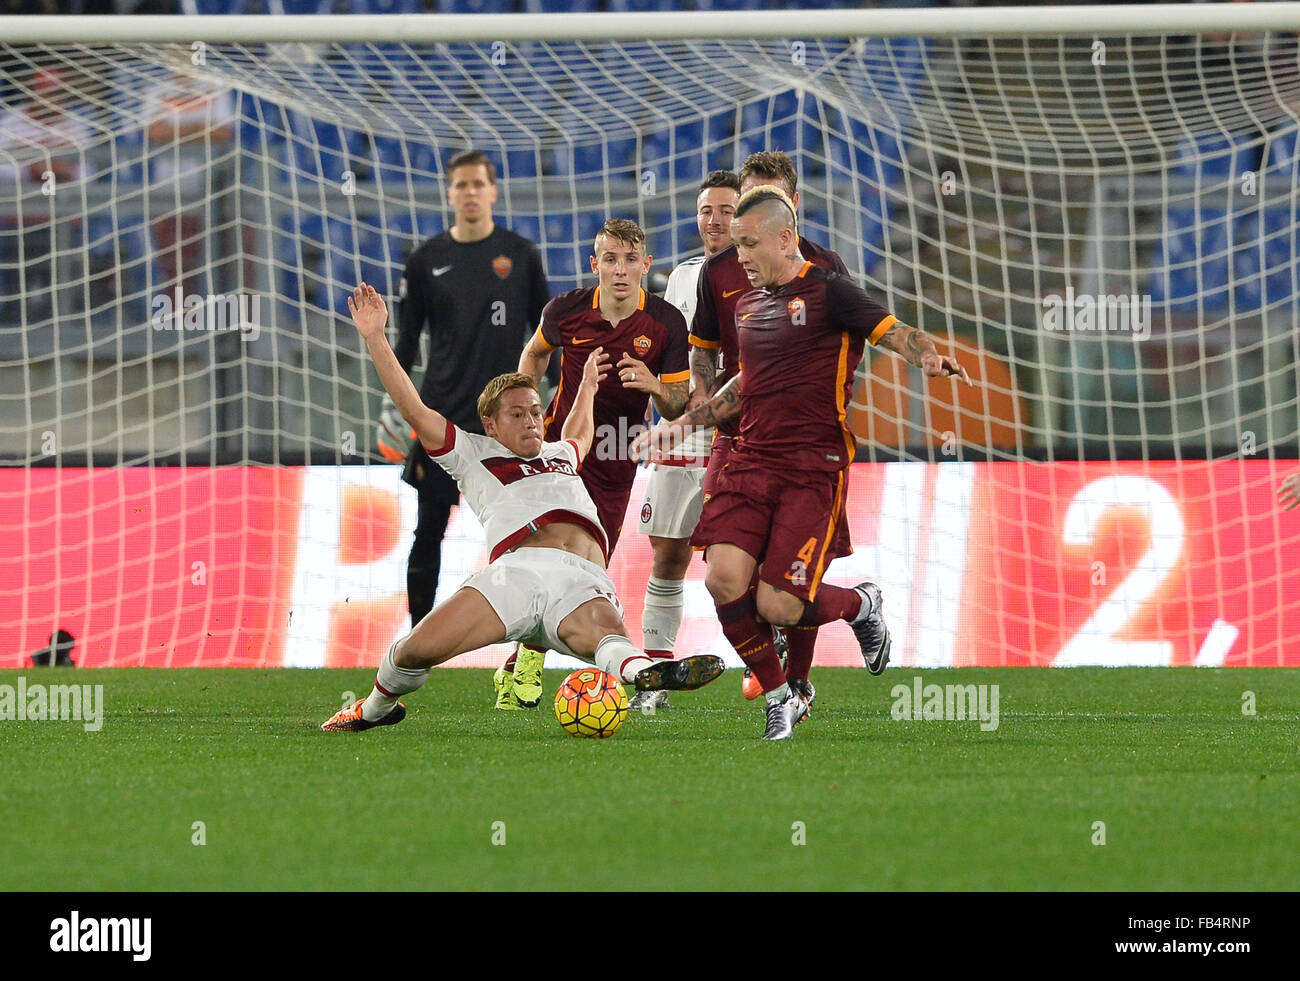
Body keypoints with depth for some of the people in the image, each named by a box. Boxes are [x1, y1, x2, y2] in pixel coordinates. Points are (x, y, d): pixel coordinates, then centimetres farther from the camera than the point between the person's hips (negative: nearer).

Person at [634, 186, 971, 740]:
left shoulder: (828, 292, -4)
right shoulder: (748, 304, 17)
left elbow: (895, 333, -15)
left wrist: (930, 357, -37)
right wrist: (681, 424, 31)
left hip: (814, 470, -6)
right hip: (750, 464, 6)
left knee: (777, 606, -15)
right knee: (725, 579, -15)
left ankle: (862, 605, 19)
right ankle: (780, 696, 6)